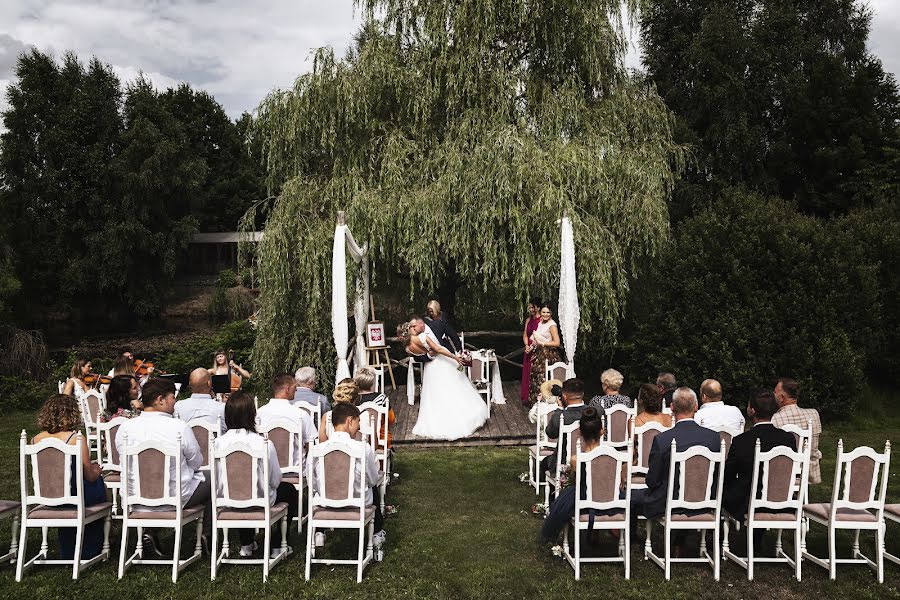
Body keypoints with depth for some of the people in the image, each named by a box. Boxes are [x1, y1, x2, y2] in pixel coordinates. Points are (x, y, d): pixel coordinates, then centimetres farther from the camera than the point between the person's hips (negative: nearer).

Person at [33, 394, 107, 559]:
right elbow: (89, 476, -13)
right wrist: (96, 470, 10)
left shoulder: (36, 440, -5)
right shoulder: (77, 438, -20)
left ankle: (67, 553, 38)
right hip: (74, 496, -5)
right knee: (99, 484, 25)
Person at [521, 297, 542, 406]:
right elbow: (525, 334, 12)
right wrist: (527, 345, -5)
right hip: (529, 351, 7)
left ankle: (537, 398, 1)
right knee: (527, 373, 9)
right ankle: (527, 398, 17)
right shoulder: (528, 319, 13)